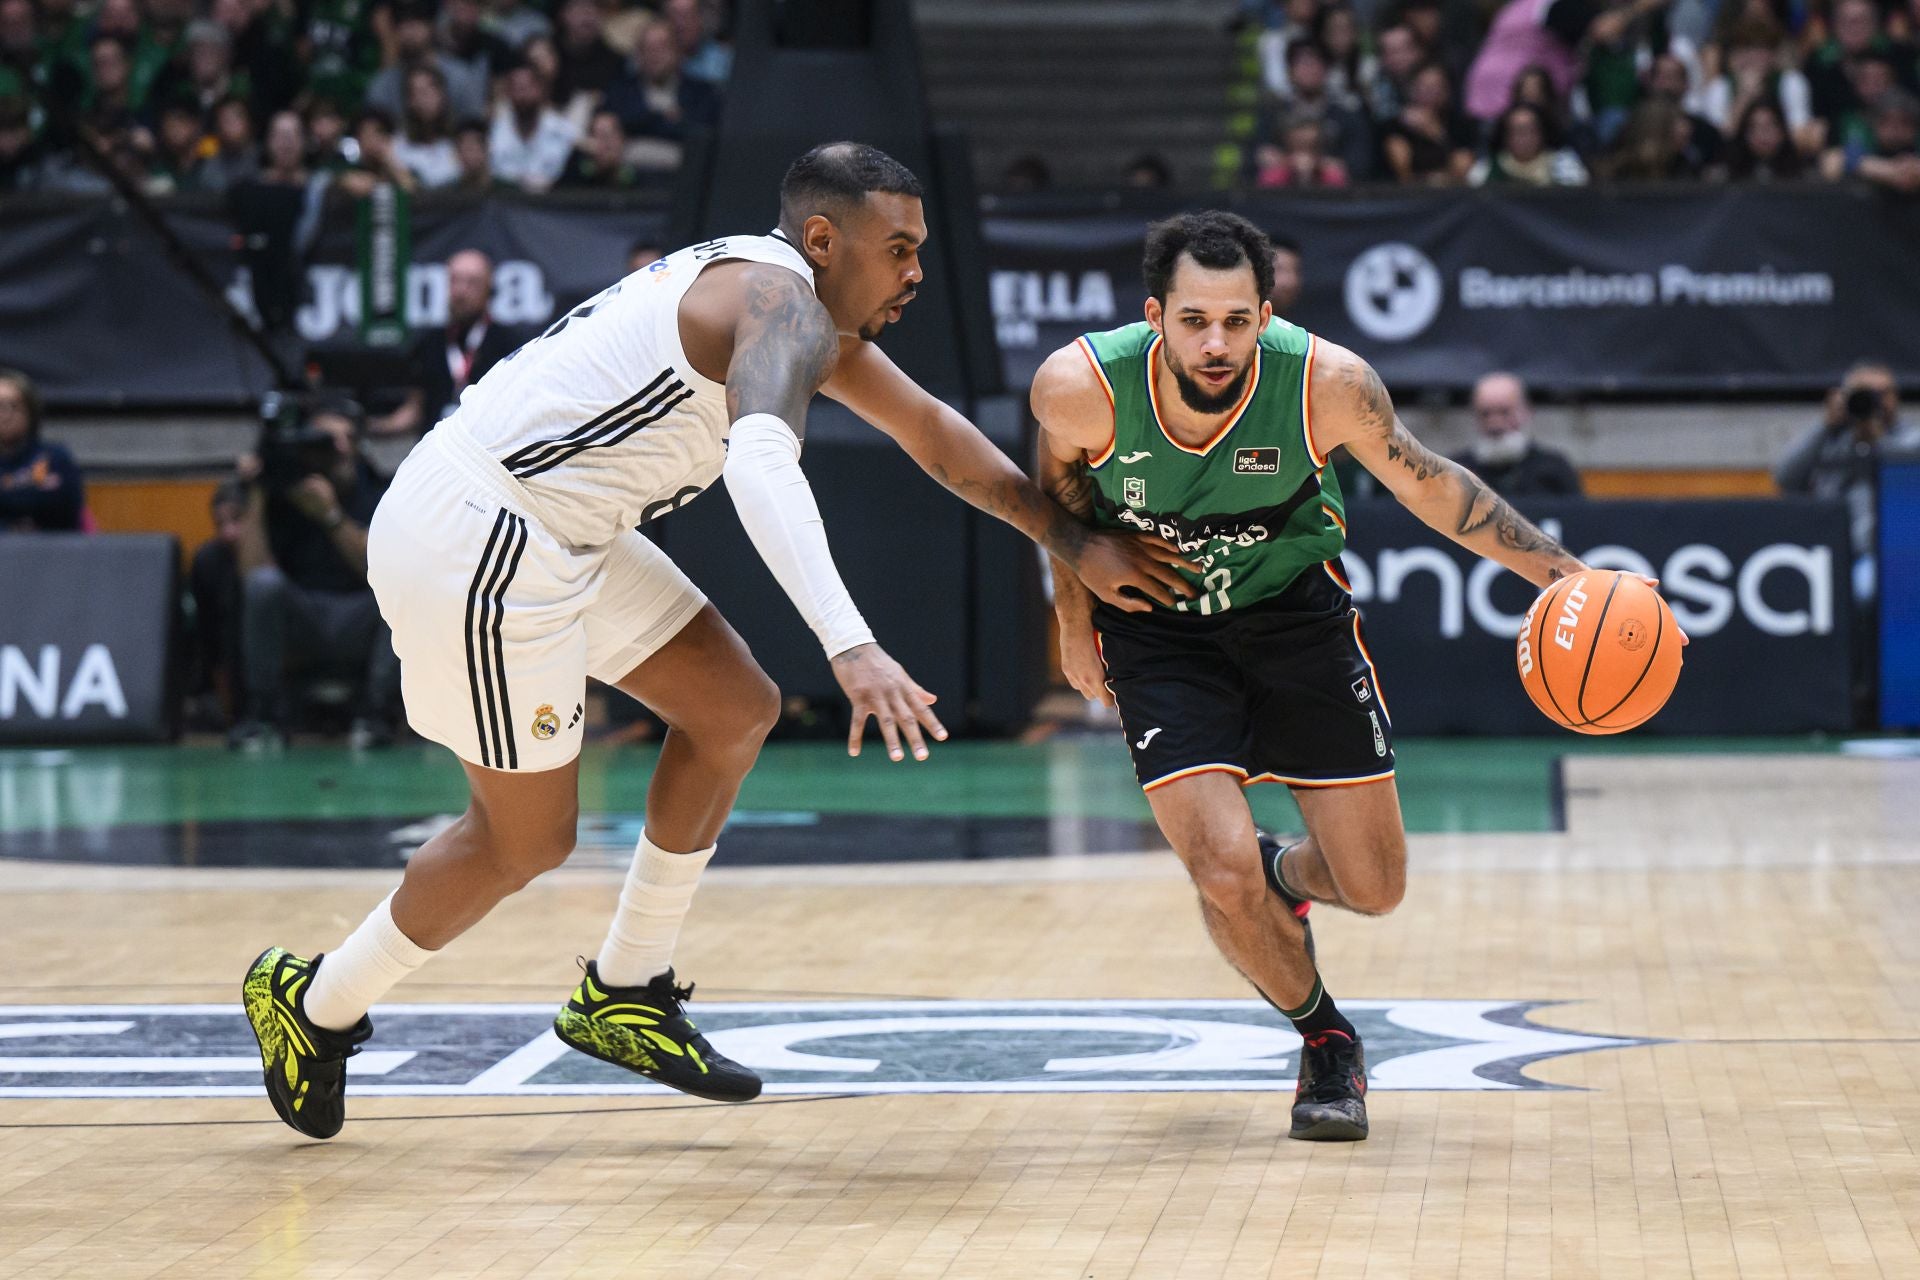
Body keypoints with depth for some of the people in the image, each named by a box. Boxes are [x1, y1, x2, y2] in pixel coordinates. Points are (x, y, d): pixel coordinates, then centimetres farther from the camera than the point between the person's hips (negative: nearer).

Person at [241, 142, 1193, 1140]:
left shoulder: (811, 310, 14)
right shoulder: (782, 299, -18)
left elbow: (935, 436, 25)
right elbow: (761, 461, -37)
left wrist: (1076, 545, 24)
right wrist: (850, 646, -48)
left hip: (551, 529, 10)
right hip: (473, 541, -10)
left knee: (736, 710, 13)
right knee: (526, 839, 1)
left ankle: (623, 995, 22)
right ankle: (314, 1006, 21)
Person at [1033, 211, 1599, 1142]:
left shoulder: (1327, 384, -28)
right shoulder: (1080, 386, -28)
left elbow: (1427, 484, -10)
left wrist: (1563, 573, -10)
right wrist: (1075, 619, 6)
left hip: (1293, 610, 1)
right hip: (1155, 628, -1)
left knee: (1375, 888, 4)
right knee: (1224, 875, -17)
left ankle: (1282, 873, 41)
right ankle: (1325, 1040, 13)